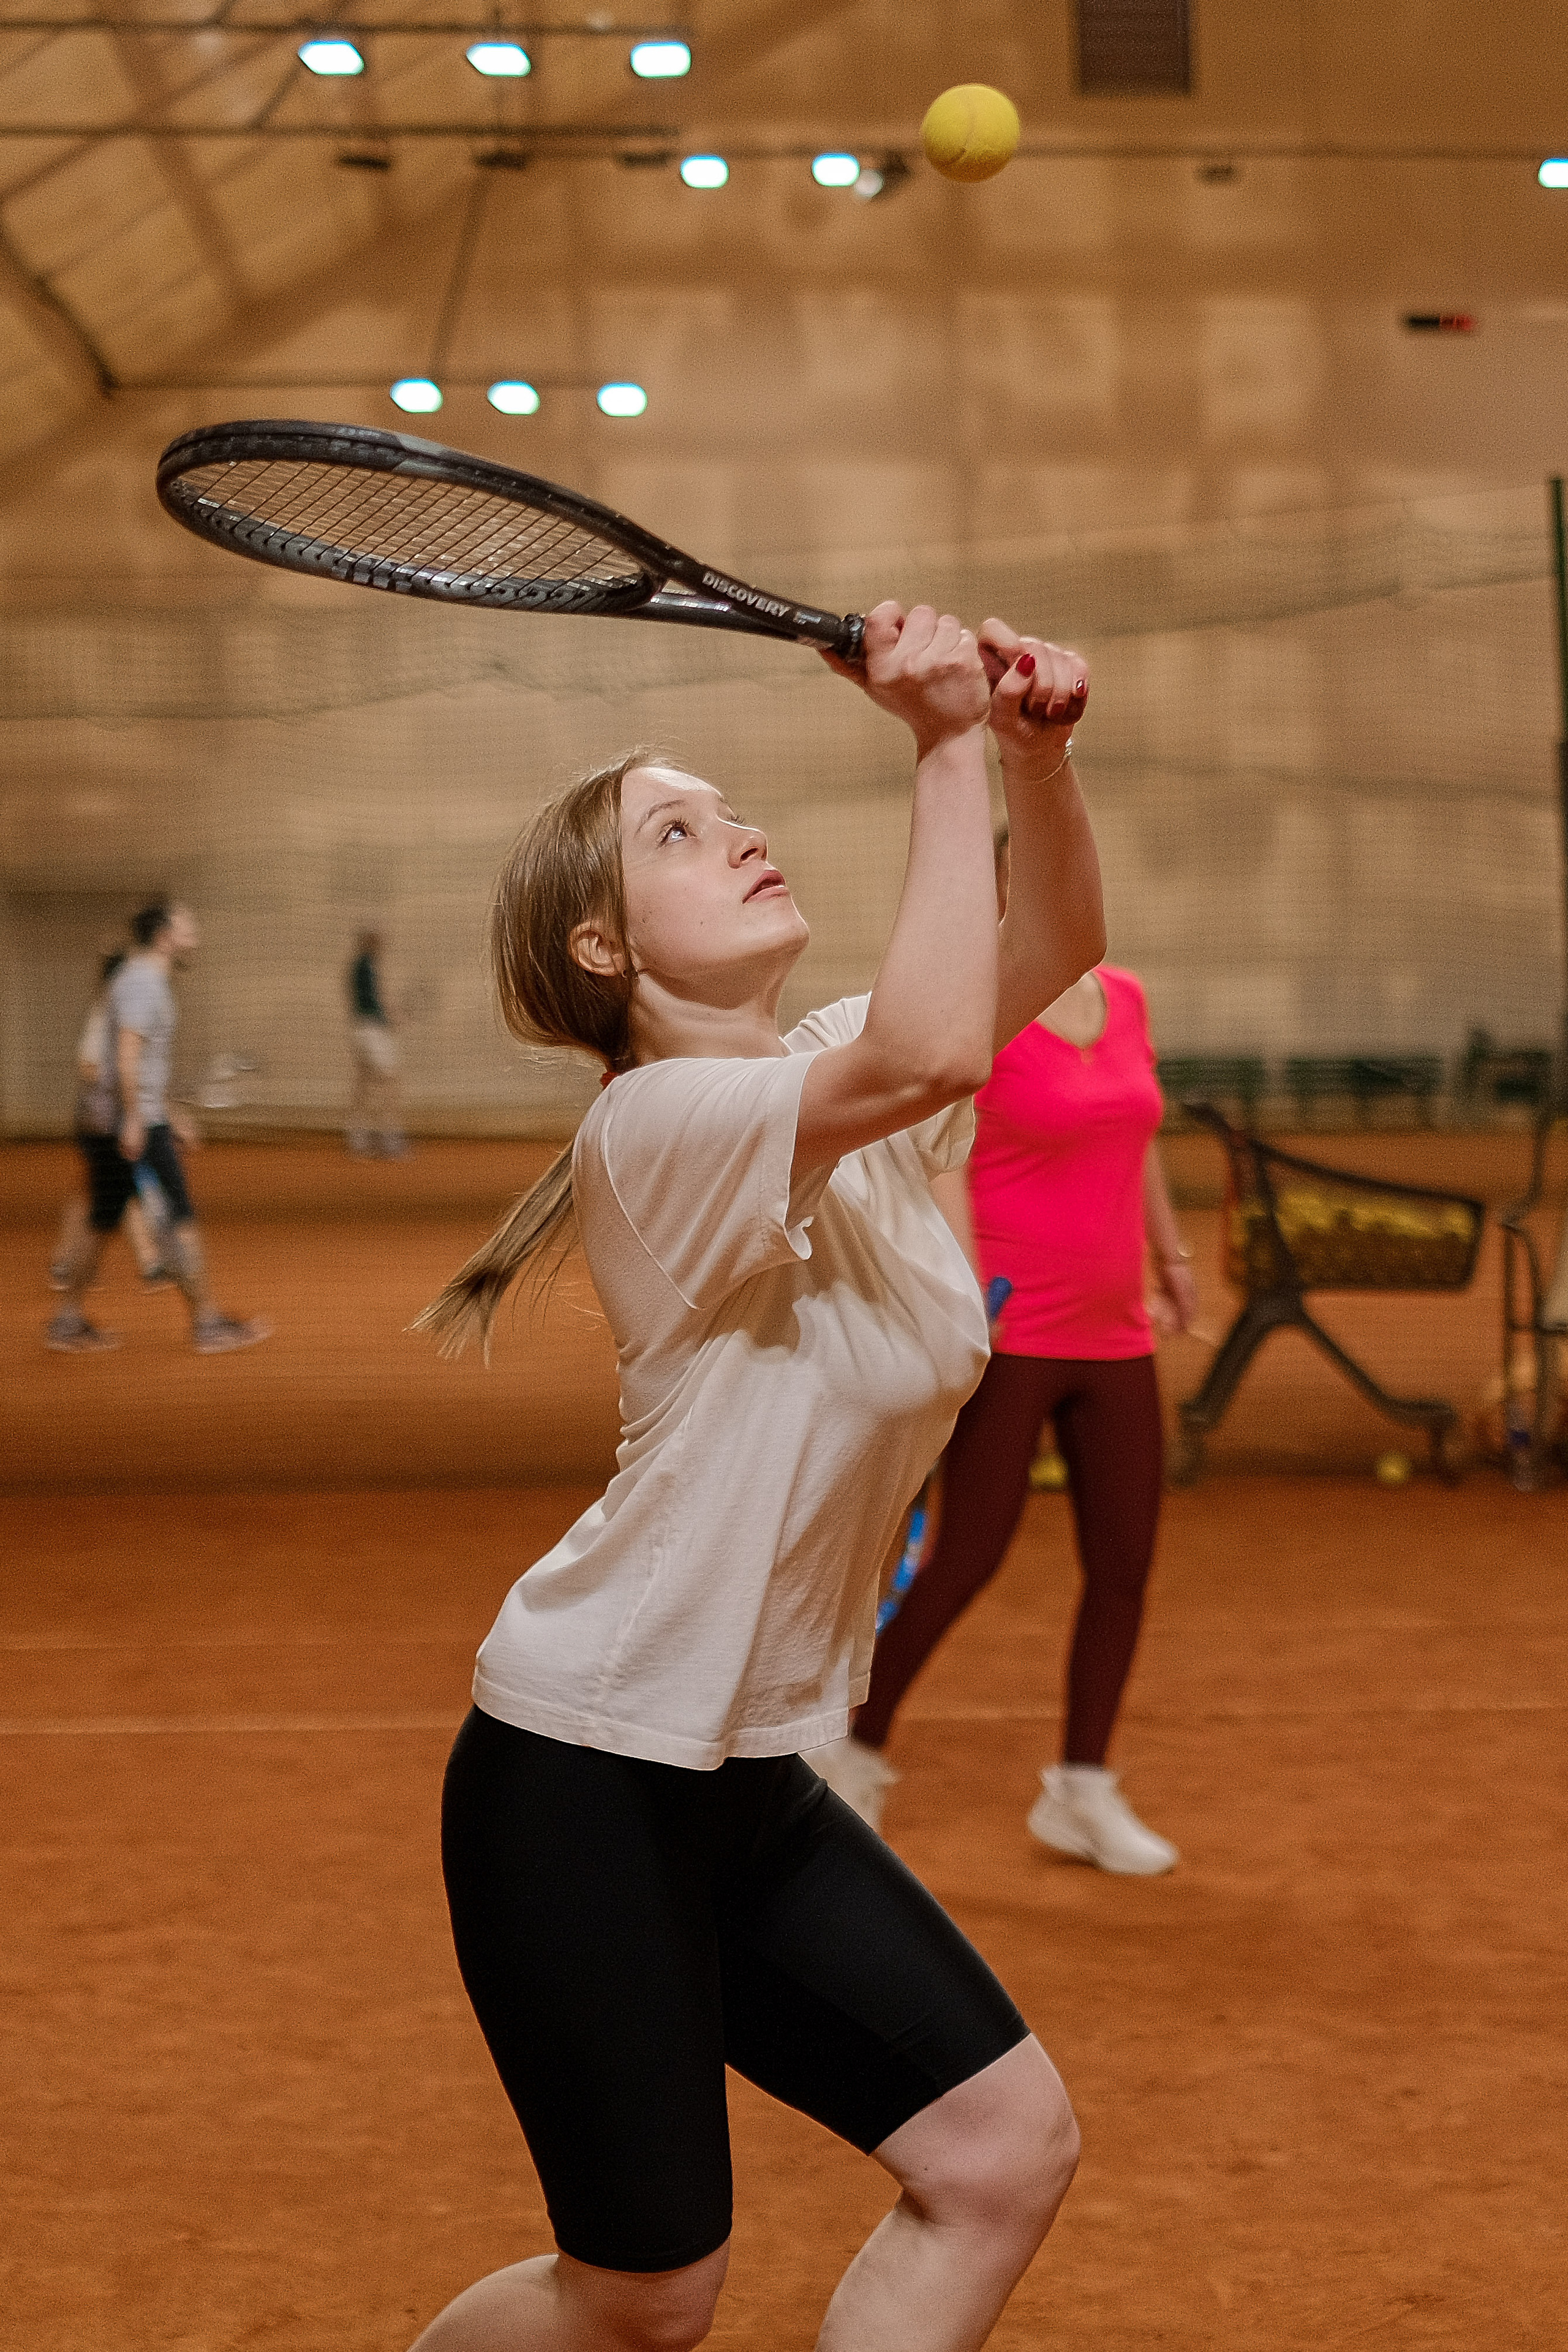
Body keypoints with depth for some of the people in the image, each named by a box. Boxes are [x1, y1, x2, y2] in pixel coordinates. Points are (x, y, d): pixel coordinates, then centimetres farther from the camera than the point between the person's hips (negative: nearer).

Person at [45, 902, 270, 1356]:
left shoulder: (144, 981, 19)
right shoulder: (142, 983, -13)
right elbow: (127, 1054, -22)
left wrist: (169, 1115, 28)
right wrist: (133, 1119, -26)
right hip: (136, 1124, -10)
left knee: (101, 1225, 13)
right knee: (181, 1222, -7)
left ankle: (69, 1322, 17)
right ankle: (207, 1324, -5)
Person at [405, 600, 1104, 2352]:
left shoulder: (829, 1073, 6)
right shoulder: (660, 1123, -20)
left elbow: (1050, 948, 8)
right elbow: (933, 1053, -37)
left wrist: (1035, 744, -11)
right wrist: (948, 753, -27)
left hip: (747, 1784, 8)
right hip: (581, 1789, -8)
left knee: (1006, 2153, 2)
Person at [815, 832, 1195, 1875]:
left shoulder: (1123, 998, 11)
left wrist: (1171, 1254, 27)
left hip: (1114, 1337, 7)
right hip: (1010, 1334, -7)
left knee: (1125, 1562, 5)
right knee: (971, 1554, -7)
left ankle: (1082, 1791, 19)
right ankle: (857, 1751, 13)